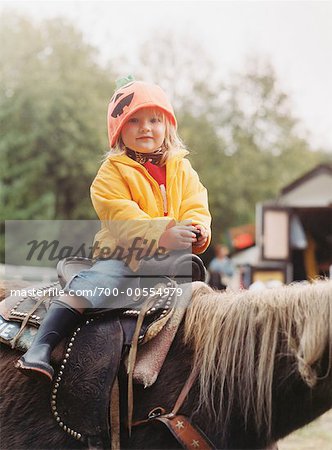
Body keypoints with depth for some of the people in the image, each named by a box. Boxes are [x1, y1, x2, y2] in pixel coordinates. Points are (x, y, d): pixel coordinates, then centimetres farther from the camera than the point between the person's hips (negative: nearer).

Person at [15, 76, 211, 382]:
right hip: (123, 254, -5)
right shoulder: (114, 171, 2)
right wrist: (161, 233, -28)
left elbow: (195, 207, 9)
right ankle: (41, 347, -32)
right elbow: (120, 217, -13)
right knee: (91, 283, -27)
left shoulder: (182, 169, 16)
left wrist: (197, 229, -17)